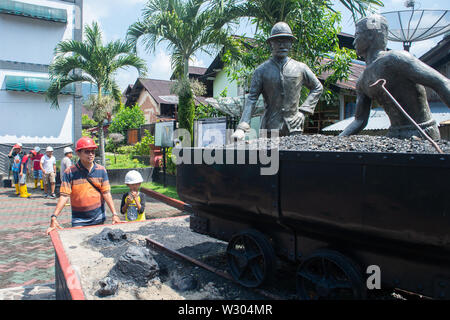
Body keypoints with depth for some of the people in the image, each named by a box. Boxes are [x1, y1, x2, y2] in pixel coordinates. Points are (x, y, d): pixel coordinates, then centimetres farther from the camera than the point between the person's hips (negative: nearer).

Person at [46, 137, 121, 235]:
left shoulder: (101, 170, 0)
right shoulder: (70, 172, -7)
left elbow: (106, 193, -2)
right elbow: (64, 196, -12)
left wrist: (114, 214, -10)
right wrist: (54, 217, -22)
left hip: (98, 218, 2)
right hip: (79, 220, -2)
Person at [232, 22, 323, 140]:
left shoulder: (300, 68, 7)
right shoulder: (261, 70, 2)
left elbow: (318, 87, 20)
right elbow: (252, 99, -4)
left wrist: (304, 109, 7)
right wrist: (241, 128, -15)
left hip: (294, 127, 1)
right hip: (270, 127, -1)